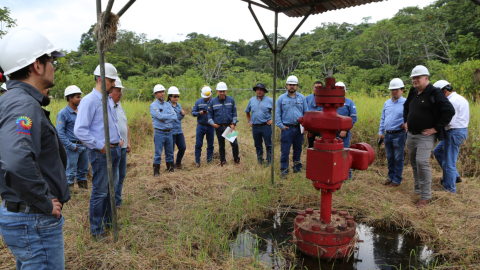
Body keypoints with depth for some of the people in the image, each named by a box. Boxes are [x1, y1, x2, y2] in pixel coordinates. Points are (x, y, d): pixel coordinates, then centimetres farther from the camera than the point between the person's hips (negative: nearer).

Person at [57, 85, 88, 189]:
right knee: (71, 171, 1)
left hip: (84, 146, 6)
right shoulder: (63, 113, -7)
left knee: (83, 170, 13)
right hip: (73, 147, -6)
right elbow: (60, 133, -11)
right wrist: (70, 146, -14)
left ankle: (83, 187, 24)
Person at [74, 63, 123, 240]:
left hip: (114, 150, 8)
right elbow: (79, 131, -20)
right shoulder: (89, 101, -14)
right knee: (100, 191, 1)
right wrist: (100, 146, -18)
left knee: (112, 188, 17)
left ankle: (108, 220, 33)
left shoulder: (109, 100, 13)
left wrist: (119, 138, 12)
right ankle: (97, 230, 15)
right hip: (101, 153, -8)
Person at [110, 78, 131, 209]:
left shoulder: (119, 106, 14)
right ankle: (114, 203, 13)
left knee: (121, 176, 16)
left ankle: (117, 201, 29)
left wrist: (128, 142, 17)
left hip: (123, 148, 9)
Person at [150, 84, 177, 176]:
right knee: (158, 153, -1)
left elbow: (174, 117, -2)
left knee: (170, 152, 13)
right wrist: (170, 115, -9)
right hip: (159, 133, -5)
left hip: (169, 132, 5)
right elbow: (160, 116, -22)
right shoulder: (153, 105, -5)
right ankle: (156, 171, 8)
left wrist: (165, 119, -14)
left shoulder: (168, 105, 11)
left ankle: (170, 167, 26)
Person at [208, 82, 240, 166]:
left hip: (229, 126, 0)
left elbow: (234, 113, 5)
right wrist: (212, 123, -7)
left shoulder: (231, 100, 1)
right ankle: (222, 161, 25)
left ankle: (236, 159, 17)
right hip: (219, 127, 1)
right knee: (221, 146, 11)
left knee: (234, 143, -5)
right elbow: (209, 114, 7)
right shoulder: (213, 101, 1)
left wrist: (233, 123, -4)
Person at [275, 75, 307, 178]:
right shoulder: (281, 98, 5)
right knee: (285, 151, -2)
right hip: (287, 128, -2)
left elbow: (306, 112, 12)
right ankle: (284, 170, 7)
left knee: (298, 150, 12)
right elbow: (277, 114, 4)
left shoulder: (301, 98, 10)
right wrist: (281, 126, -6)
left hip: (299, 128, 2)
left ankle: (297, 168, 25)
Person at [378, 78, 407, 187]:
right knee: (390, 158, 13)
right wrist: (381, 132, 14)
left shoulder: (405, 103, -4)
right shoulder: (387, 103, 13)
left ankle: (397, 180, 10)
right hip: (387, 134, 5)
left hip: (399, 134, -5)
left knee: (398, 158, 2)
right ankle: (391, 177, 25)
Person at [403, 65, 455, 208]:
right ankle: (418, 189, 32)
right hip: (411, 135, 8)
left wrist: (436, 128, -17)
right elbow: (406, 107, 31)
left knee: (422, 162, -16)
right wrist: (405, 121, 20)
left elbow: (449, 111, -18)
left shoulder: (435, 93, -12)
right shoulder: (413, 93, 11)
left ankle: (425, 196, -7)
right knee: (414, 162, 15)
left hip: (425, 136, -8)